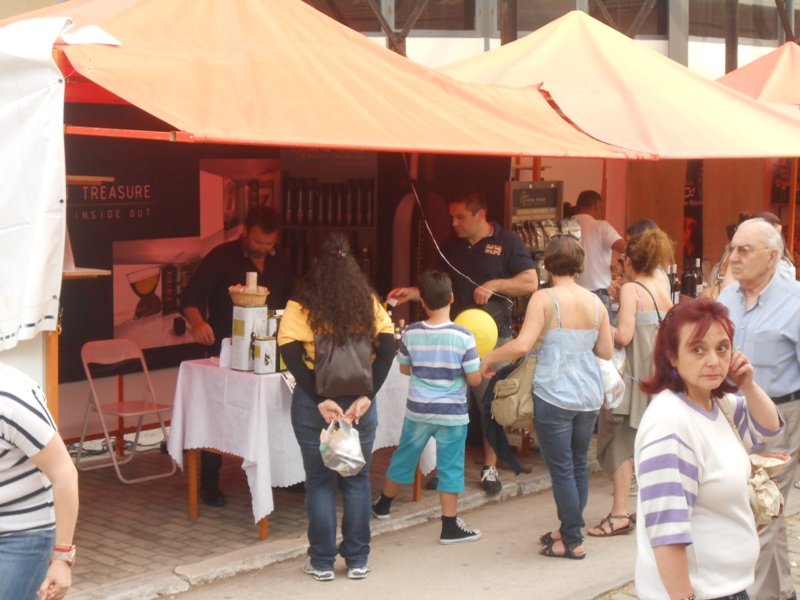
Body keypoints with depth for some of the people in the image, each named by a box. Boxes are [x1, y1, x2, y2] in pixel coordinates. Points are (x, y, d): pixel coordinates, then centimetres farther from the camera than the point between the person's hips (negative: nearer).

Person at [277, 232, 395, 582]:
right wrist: (365, 396, -13)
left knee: (320, 482, 8)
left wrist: (321, 400, -18)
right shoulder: (368, 303, 2)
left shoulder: (300, 307, -5)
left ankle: (322, 562, 14)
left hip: (314, 404, -2)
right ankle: (357, 559, 17)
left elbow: (292, 356, -16)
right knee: (357, 481, 13)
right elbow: (387, 349, -8)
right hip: (359, 403, 2)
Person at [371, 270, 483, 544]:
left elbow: (404, 369, 6)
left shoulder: (410, 333, -7)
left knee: (404, 457, 20)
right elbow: (474, 379, -11)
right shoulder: (463, 337, -15)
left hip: (418, 410, 3)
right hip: (452, 413, -3)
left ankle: (383, 504, 39)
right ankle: (450, 526, 11)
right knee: (450, 467, 7)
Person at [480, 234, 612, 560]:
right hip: (589, 395, 6)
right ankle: (569, 529, 31)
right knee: (579, 465, 18)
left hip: (554, 395, -6)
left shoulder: (544, 299, -11)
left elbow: (522, 345, -21)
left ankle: (573, 541, 10)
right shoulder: (595, 301, 4)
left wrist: (489, 358, -6)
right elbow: (606, 351, 9)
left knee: (561, 469, 3)